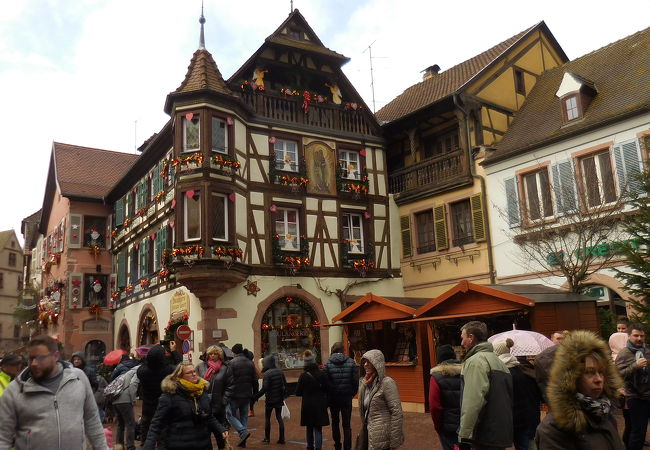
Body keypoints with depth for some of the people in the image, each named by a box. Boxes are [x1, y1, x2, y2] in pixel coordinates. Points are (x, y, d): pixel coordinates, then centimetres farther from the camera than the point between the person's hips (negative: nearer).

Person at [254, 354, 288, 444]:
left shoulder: (267, 374, -17)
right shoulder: (279, 372, 2)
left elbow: (264, 388, -21)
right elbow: (285, 384, 6)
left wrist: (256, 396, -14)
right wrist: (284, 394, 18)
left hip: (270, 399, -5)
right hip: (279, 399, 5)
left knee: (267, 418, 9)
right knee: (279, 417, 10)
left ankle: (267, 438, 14)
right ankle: (282, 438, 7)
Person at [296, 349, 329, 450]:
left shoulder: (303, 376, -12)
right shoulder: (322, 374, -10)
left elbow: (298, 393, -6)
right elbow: (327, 389, -1)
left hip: (307, 405, 0)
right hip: (320, 405, 0)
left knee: (309, 428, 18)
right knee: (318, 429, 5)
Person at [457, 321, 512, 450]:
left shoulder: (475, 361, -13)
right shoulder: (498, 361, 16)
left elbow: (473, 402, -22)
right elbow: (509, 397, 16)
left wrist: (464, 437, -20)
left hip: (486, 439, -9)